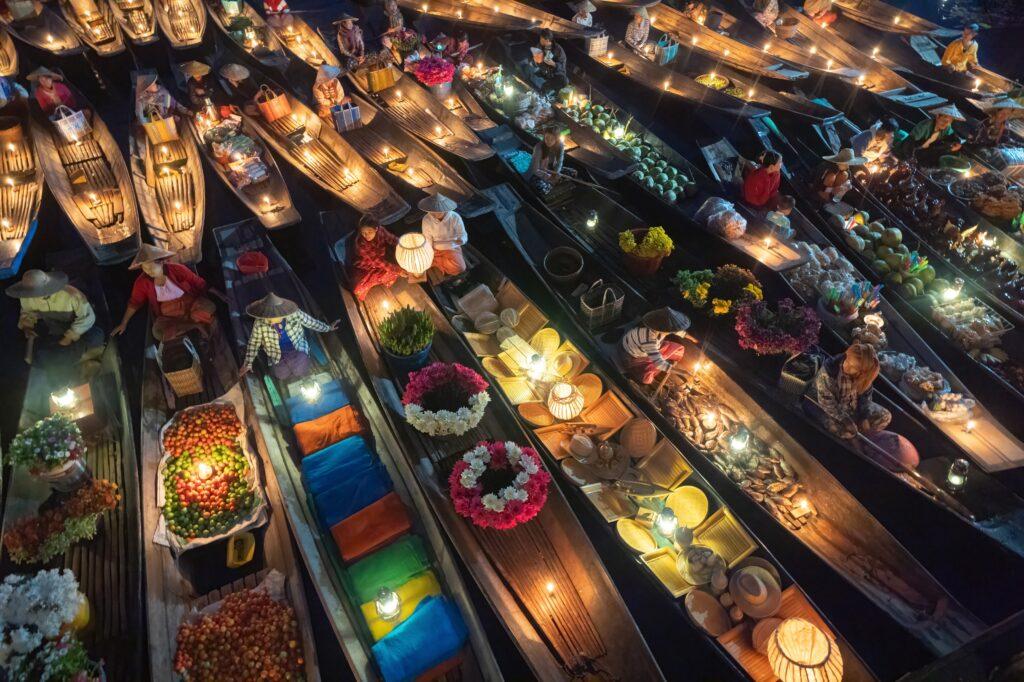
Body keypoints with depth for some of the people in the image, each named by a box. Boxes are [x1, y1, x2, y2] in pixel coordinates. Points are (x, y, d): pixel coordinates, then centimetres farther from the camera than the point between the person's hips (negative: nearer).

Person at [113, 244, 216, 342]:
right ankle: (196, 324, -18)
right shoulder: (142, 282, -5)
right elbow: (134, 303, 8)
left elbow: (199, 284, -3)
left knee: (208, 308, -38)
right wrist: (124, 323, 13)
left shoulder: (177, 269, -11)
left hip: (191, 304, -3)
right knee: (158, 332, -31)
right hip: (169, 316, 3)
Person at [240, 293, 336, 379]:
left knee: (299, 371, -19)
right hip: (277, 354, 1)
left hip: (298, 348, -1)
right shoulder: (260, 323, -26)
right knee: (282, 375, -13)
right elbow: (253, 343, -10)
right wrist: (248, 364, -2)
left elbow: (312, 322, -8)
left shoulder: (295, 314, -27)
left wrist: (328, 328, 6)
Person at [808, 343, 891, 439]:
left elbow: (865, 395, 0)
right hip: (824, 406, -6)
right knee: (847, 431, -28)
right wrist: (845, 420, -28)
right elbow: (826, 401, -28)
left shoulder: (864, 376, -18)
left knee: (885, 416, -1)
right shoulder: (828, 370, -34)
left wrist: (864, 417, -10)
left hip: (851, 404, 6)